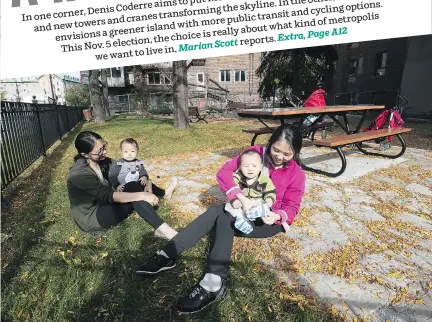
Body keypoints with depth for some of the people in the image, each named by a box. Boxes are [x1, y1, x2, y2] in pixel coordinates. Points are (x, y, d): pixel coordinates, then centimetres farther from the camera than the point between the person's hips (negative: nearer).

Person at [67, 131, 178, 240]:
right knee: (134, 189, -29)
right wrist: (142, 195, -37)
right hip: (90, 218, -8)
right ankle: (163, 229, -32)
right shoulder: (79, 174, -27)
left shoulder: (101, 161, -4)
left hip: (102, 203, 8)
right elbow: (108, 195, -33)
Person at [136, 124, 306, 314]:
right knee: (215, 212, -25)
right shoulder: (256, 153, -8)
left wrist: (278, 216, -32)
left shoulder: (297, 174, -9)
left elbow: (292, 206, -9)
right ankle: (168, 255, -25)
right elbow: (224, 171, -17)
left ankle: (214, 283, -39)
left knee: (225, 218, -29)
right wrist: (241, 198, -29)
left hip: (271, 220, -4)